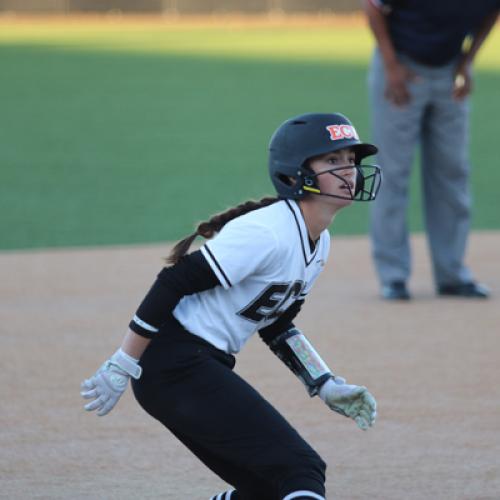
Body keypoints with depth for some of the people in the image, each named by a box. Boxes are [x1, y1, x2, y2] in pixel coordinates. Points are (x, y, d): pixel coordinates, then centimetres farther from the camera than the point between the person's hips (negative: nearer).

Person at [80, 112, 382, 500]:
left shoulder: (318, 242, 11)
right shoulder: (266, 233, -19)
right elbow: (172, 283, -20)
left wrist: (327, 386, 14)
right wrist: (121, 368, -18)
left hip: (206, 370, 10)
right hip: (175, 363, -10)